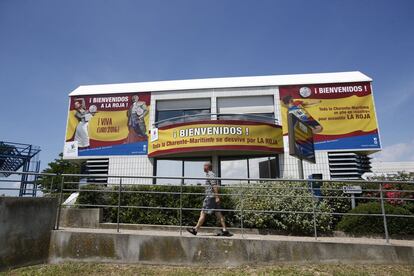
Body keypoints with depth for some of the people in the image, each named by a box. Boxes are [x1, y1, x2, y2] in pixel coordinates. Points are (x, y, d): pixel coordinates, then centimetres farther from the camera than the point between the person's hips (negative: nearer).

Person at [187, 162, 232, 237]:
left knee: (203, 213, -3)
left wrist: (217, 197, -23)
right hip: (211, 197, 10)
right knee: (218, 214, 6)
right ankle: (224, 230, 5)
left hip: (210, 197, -10)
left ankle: (195, 229, 3)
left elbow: (215, 186, -19)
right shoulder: (210, 174, 20)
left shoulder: (210, 175, -10)